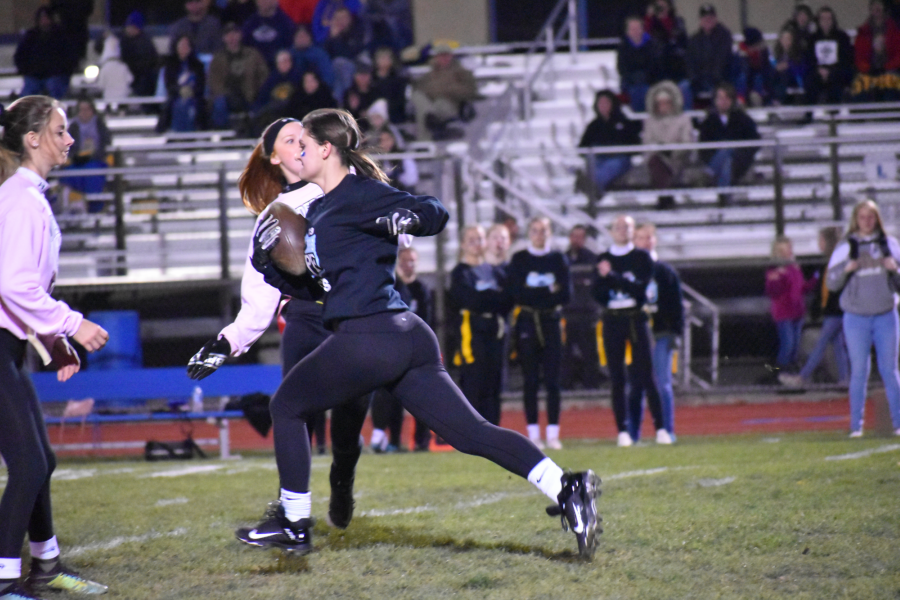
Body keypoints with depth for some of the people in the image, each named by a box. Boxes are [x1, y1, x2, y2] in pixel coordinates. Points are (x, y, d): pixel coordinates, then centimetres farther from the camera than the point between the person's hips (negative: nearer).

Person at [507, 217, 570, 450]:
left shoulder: (558, 259, 8)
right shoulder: (519, 259, 4)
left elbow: (565, 294, -2)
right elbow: (516, 294, -6)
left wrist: (534, 294, -9)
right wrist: (548, 292, -6)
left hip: (551, 323, 1)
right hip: (527, 323, -1)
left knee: (552, 380, -3)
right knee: (530, 381, 0)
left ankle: (553, 434, -1)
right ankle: (533, 435, 3)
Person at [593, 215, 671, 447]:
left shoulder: (642, 257, 3)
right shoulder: (603, 260, 8)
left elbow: (640, 288, -11)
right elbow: (598, 295, 1)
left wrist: (611, 277, -15)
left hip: (637, 318, -2)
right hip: (612, 321, 2)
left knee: (646, 375, -4)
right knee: (616, 378, 1)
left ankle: (660, 428, -1)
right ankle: (622, 431, 4)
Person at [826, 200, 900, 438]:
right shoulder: (845, 247, 3)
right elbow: (832, 283, 2)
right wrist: (846, 269, -16)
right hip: (856, 318, -1)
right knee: (859, 372, -1)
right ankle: (856, 425, 3)